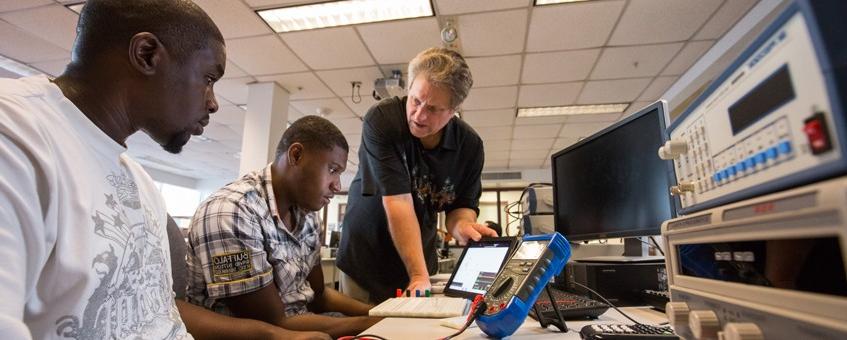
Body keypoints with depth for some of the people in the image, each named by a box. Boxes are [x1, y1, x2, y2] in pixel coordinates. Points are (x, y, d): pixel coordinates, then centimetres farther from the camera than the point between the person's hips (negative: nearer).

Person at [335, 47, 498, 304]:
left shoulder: (470, 145, -11)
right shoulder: (382, 120, -23)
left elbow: (462, 205, -2)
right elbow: (398, 201, -29)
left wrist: (461, 225, -26)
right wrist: (418, 275, -30)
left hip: (422, 260, 3)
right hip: (364, 261, -3)